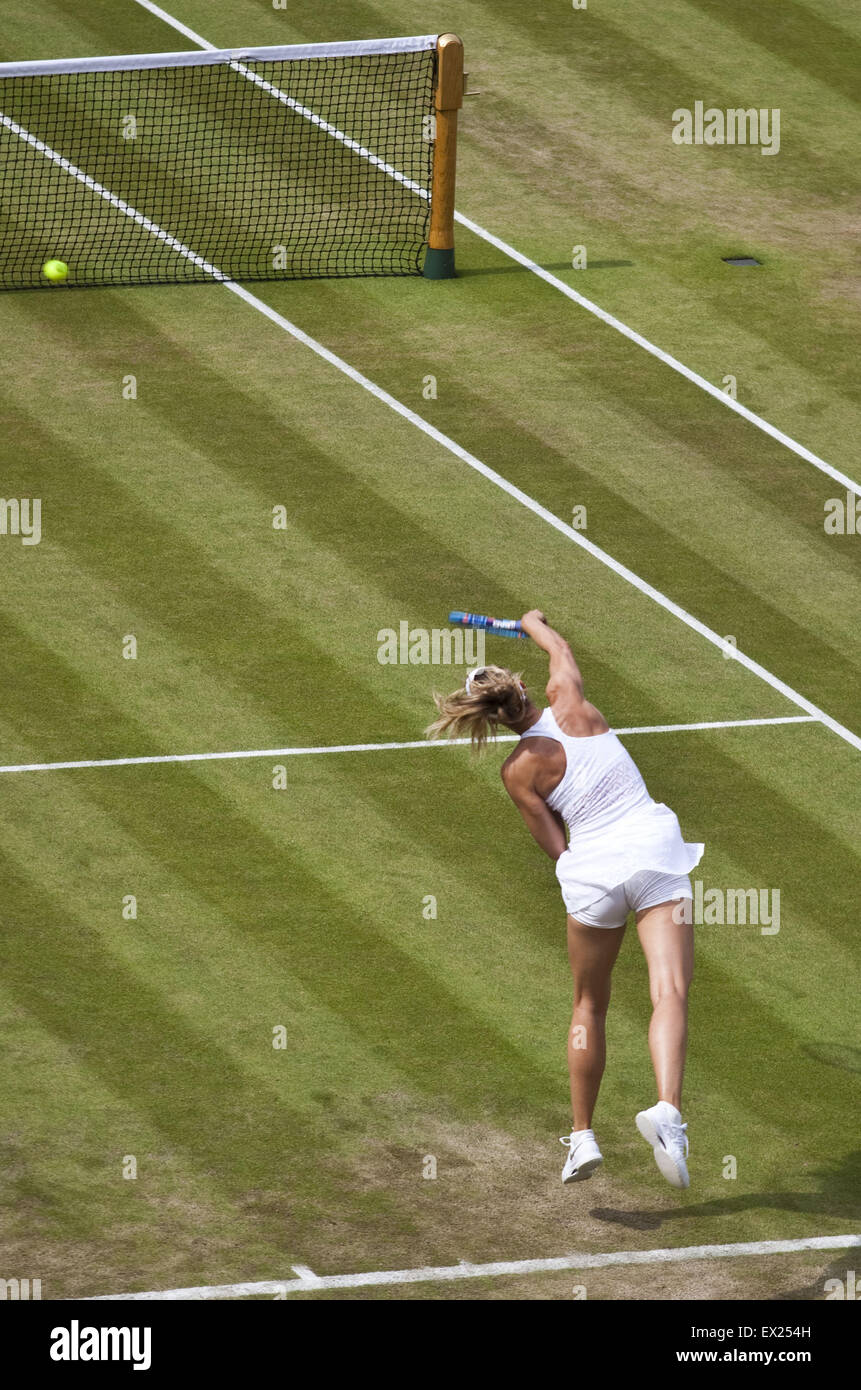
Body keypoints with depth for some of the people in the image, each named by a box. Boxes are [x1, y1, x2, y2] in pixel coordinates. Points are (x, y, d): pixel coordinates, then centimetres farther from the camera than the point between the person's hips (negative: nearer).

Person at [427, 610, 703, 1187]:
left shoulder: (519, 770, 0)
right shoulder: (569, 701, 4)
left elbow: (557, 848, 4)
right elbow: (560, 647, 29)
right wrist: (535, 621, 49)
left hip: (593, 866, 0)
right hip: (654, 845, 0)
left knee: (590, 1005, 19)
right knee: (670, 992, -12)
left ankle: (583, 1135, 24)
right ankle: (667, 1108, -34)